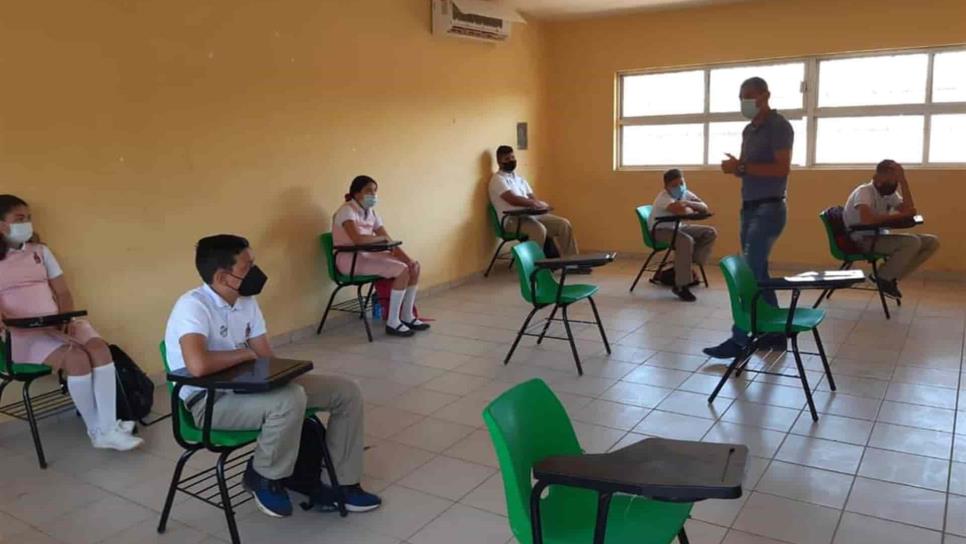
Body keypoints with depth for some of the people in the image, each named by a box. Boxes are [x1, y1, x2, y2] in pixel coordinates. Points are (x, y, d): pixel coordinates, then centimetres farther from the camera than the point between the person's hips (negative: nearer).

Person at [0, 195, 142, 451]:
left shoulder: (41, 251, 17)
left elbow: (63, 292, 13)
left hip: (58, 323, 4)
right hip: (23, 333, -4)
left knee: (100, 348, -27)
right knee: (76, 358, -31)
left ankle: (108, 429, -27)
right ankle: (96, 431, -15)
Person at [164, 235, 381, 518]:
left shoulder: (247, 302, 5)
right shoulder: (193, 306, -20)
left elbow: (268, 361, 7)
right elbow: (198, 365, -37)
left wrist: (296, 378, -12)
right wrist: (245, 354, -19)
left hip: (247, 388, 8)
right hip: (210, 401, -8)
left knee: (346, 392, 1)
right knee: (290, 400, -37)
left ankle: (344, 484, 10)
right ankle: (263, 478, -8)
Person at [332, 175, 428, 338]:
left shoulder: (371, 213, 10)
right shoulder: (347, 210, -15)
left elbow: (390, 242, 7)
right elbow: (357, 239, -32)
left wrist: (408, 259, -8)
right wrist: (383, 237, -16)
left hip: (368, 255, 9)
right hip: (349, 260, -9)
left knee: (413, 266, 0)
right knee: (402, 270, -23)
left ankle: (407, 317, 9)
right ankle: (392, 323, -13)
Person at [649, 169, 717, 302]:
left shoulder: (686, 193, -1)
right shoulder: (664, 197, -25)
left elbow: (705, 208, -9)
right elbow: (683, 211, -42)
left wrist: (689, 203, -26)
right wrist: (692, 211, -19)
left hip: (677, 227, 9)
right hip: (660, 230, -9)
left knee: (710, 233, -1)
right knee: (686, 241, -35)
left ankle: (689, 268, 0)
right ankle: (681, 286, -26)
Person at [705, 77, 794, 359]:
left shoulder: (779, 126, -9)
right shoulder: (749, 130, 16)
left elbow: (781, 169, -18)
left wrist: (742, 167, -21)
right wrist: (735, 167, -3)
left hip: (769, 208, -9)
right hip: (749, 207, 9)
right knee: (757, 273, 11)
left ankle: (739, 339, -9)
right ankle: (774, 332, 20)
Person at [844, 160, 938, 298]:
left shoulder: (890, 192, 10)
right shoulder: (864, 191, -15)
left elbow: (909, 211, -5)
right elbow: (866, 219, -33)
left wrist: (903, 181, -8)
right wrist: (899, 215, -22)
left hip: (881, 237, 9)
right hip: (863, 241, -9)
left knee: (932, 242, -1)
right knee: (913, 242, -27)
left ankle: (891, 277, 1)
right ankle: (884, 278, -8)